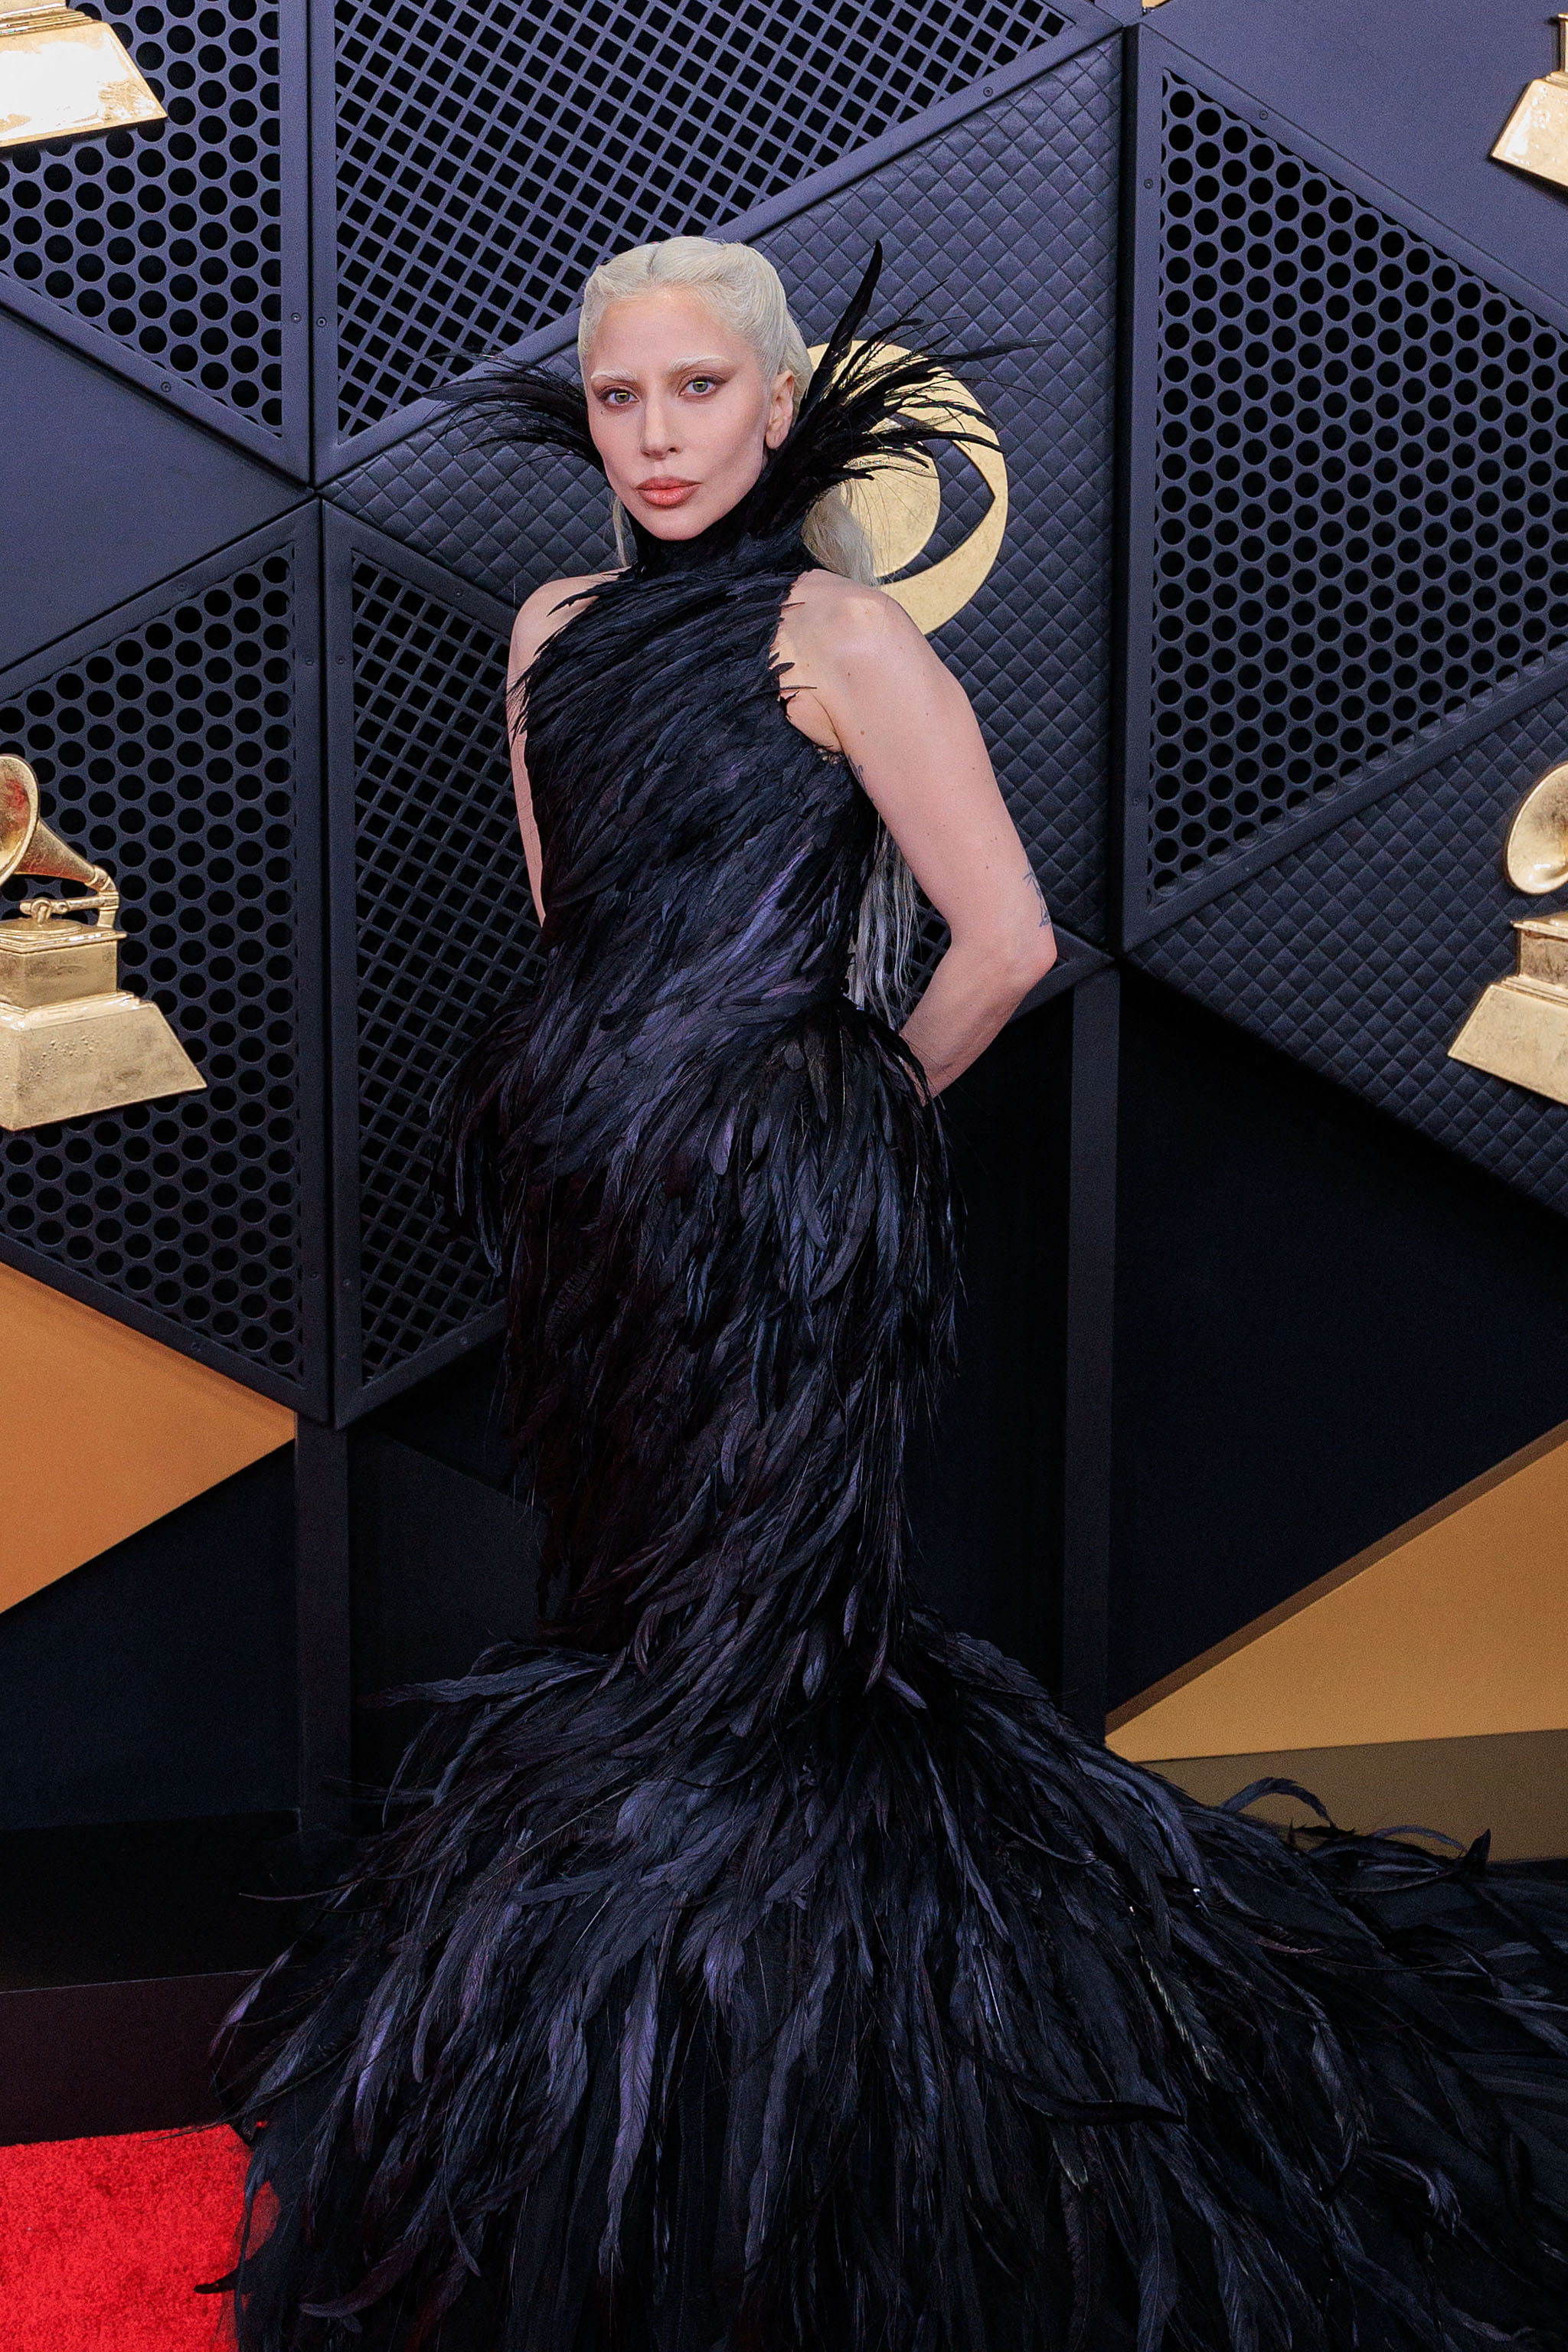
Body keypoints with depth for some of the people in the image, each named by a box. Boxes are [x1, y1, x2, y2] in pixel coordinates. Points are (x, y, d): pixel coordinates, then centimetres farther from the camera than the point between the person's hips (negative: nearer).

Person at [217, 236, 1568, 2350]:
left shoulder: (842, 637, -9)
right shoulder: (563, 629, 11)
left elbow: (1005, 938, -11)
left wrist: (859, 1115, 0)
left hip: (774, 1202, -7)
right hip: (589, 1182, 7)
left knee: (729, 1652, 1)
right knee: (628, 1615, 15)